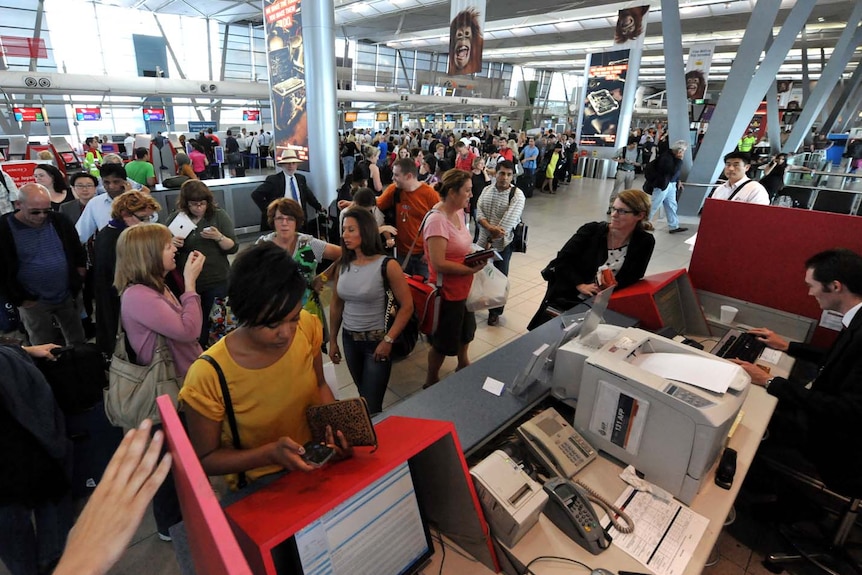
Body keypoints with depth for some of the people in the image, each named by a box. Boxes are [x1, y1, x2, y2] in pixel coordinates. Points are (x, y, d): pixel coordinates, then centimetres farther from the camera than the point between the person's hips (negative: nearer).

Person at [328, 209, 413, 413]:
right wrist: (332, 340, 13)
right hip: (349, 339, 5)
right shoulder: (343, 266, 0)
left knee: (371, 407, -1)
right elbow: (336, 305, 10)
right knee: (363, 396, 22)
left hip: (377, 341, -5)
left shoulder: (387, 265, -15)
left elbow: (407, 307, -13)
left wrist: (388, 340, -17)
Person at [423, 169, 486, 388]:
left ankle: (463, 364, 54)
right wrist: (471, 269, -23)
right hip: (448, 291, -9)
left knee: (465, 330, 29)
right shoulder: (437, 221, -27)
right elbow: (439, 264, -30)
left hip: (464, 287, 9)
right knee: (443, 342, 10)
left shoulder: (459, 212, 1)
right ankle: (431, 381, 33)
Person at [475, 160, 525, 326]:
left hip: (502, 243, -4)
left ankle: (495, 312, 25)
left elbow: (508, 222, -19)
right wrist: (490, 228, -23)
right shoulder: (487, 190, 3)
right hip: (482, 240, 4)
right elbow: (479, 213, -5)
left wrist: (492, 237, -16)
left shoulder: (517, 195, -12)